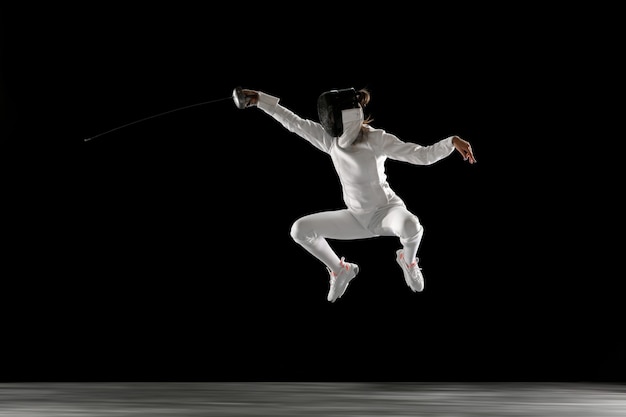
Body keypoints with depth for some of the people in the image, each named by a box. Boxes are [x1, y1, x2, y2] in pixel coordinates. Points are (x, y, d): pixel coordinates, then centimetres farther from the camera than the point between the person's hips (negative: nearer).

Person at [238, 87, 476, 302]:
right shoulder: (330, 138, -10)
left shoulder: (376, 139, -24)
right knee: (300, 229, -10)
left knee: (410, 226, -41)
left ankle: (408, 261, -1)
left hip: (387, 210, -5)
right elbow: (293, 122, -4)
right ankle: (341, 270, 15)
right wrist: (259, 99, -6)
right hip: (357, 217, 5)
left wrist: (453, 142, -45)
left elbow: (424, 155, -29)